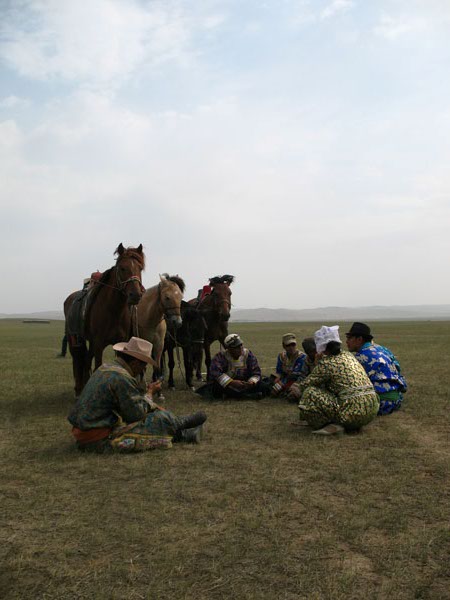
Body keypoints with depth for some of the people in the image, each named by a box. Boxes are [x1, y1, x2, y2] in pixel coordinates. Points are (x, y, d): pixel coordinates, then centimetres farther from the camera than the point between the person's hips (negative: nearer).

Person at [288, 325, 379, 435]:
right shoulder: (348, 355, 16)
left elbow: (308, 383, 4)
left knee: (310, 393, -5)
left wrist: (299, 391, 22)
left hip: (354, 412, -9)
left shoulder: (326, 363, -7)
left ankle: (334, 425, -5)